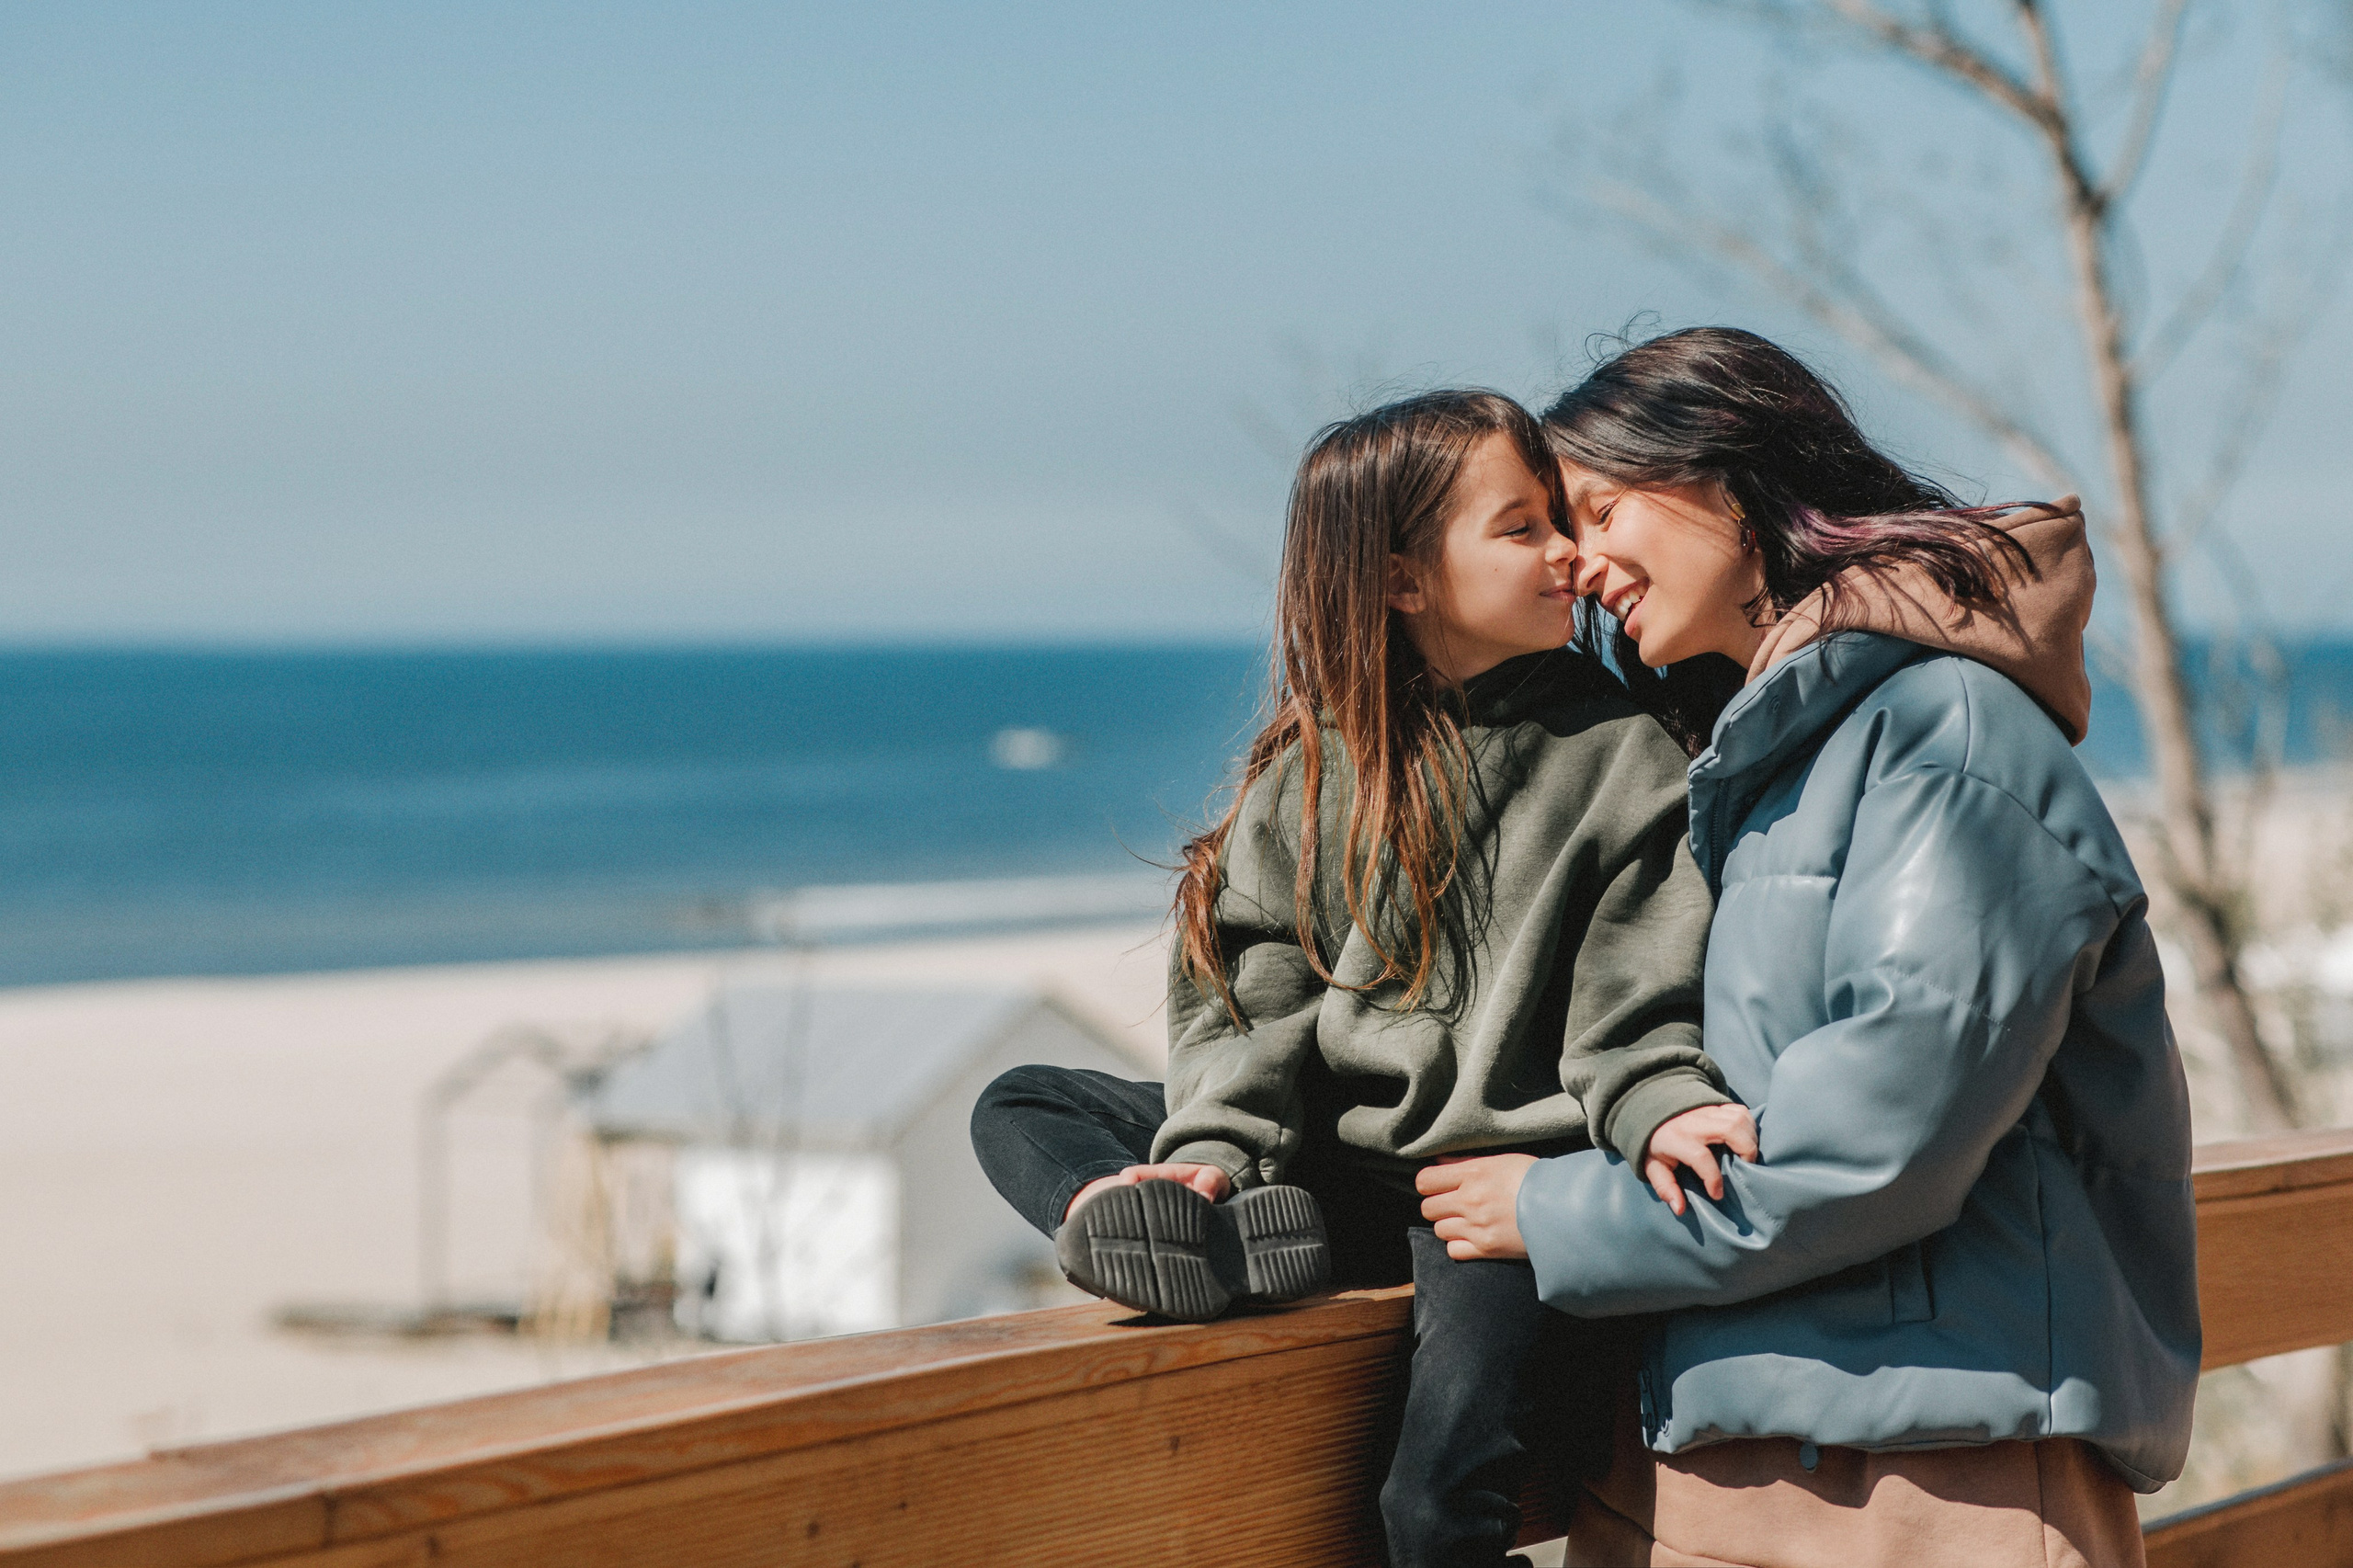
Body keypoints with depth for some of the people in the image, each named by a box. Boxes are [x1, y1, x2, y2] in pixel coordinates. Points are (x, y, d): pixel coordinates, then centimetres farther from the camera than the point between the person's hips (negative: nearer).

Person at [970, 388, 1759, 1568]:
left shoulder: (1620, 753, 2)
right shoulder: (1316, 763, 8)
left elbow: (1633, 1006, -3)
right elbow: (1253, 985, 4)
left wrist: (1661, 1112, -25)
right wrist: (1216, 1146, -13)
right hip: (1335, 1154, 5)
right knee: (1021, 1109, -3)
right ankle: (1217, 1245, -30)